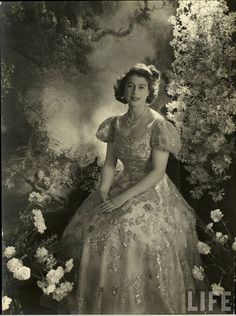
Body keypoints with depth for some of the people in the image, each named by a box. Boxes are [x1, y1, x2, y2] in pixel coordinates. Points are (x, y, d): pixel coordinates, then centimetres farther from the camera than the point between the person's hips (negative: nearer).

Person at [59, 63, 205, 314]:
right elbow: (109, 164, 6)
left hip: (151, 192, -5)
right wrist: (104, 193, -10)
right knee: (84, 229, -3)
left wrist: (124, 197, -21)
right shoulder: (116, 123, 3)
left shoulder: (158, 126, -15)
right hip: (122, 187, 6)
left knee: (130, 235, -22)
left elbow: (158, 172, -17)